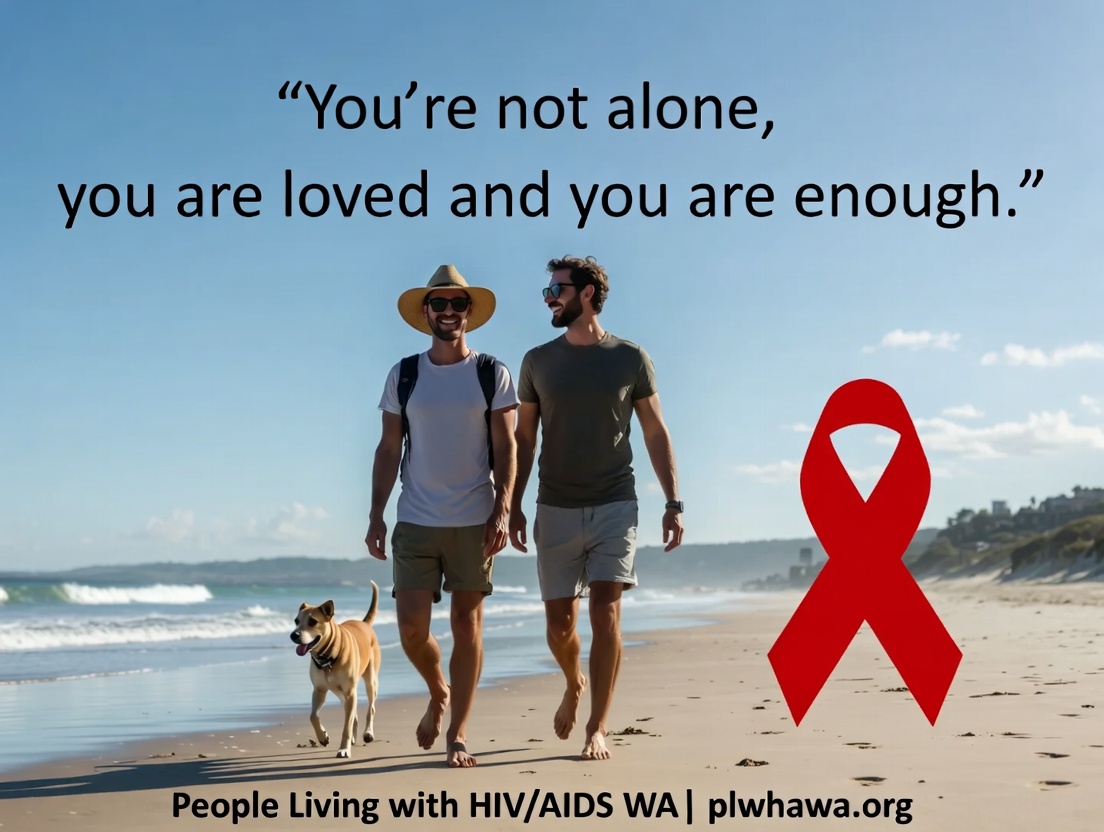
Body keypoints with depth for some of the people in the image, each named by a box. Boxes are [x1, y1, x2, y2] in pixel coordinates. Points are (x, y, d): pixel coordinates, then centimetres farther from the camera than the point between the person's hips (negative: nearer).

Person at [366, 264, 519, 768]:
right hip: (415, 522, 1)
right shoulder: (403, 376, 6)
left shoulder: (493, 375, 2)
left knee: (466, 624, 2)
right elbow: (388, 450, 8)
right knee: (411, 625, -4)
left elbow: (506, 449, 0)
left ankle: (458, 734, 12)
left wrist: (501, 512, -10)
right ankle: (438, 694, 27)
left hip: (474, 521, -1)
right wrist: (375, 515, 1)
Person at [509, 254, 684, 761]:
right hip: (555, 510, 2)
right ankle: (574, 684, 37)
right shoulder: (538, 362, 7)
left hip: (614, 505, -2)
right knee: (559, 622, 6)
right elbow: (523, 439, 11)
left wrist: (673, 502, -1)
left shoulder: (630, 359, 2)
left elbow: (656, 434, 5)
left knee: (605, 614, -10)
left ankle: (598, 729, -1)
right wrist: (514, 506, 5)